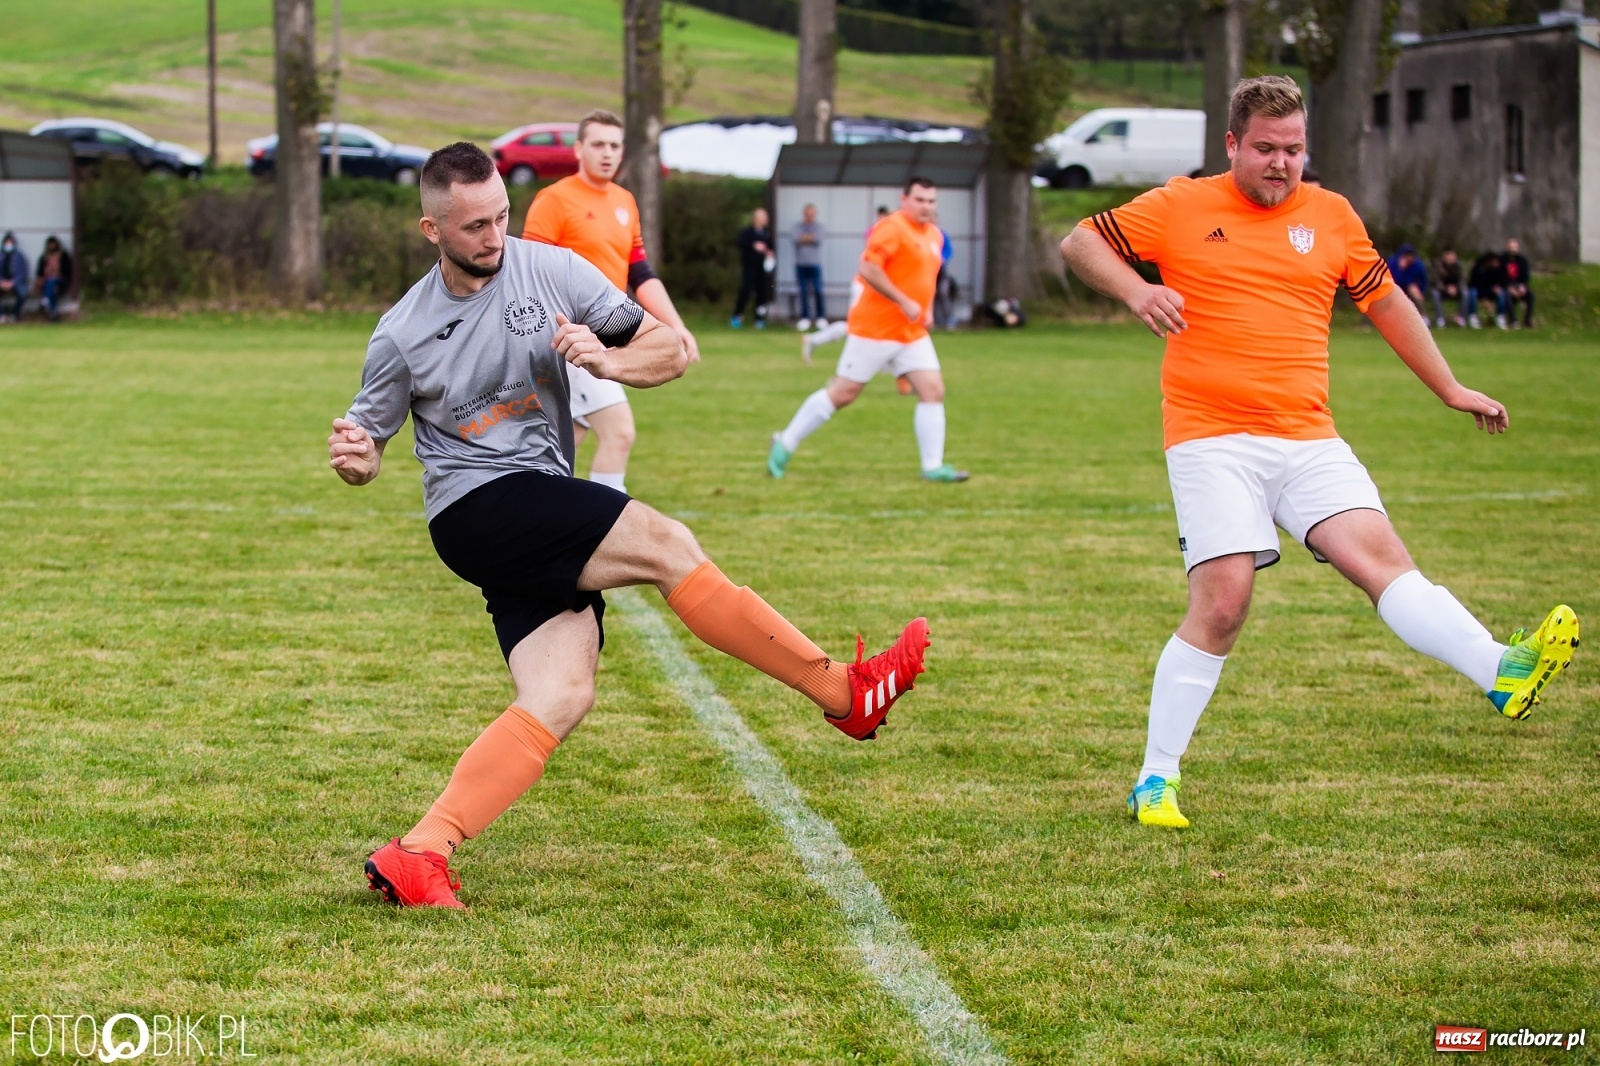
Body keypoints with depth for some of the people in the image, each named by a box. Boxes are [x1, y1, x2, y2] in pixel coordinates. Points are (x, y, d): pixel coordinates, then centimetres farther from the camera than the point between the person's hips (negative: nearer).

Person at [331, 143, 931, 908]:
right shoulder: (402, 334, -1)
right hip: (474, 509, -4)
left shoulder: (551, 271, 3)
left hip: (546, 530, 4)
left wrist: (607, 362, -16)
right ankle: (843, 693, -16)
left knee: (560, 698, -16)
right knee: (663, 542, -21)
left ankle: (418, 856, -19)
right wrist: (354, 459, -14)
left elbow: (672, 350, 5)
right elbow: (366, 438, 11)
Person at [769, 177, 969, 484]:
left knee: (933, 390, -5)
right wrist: (905, 302, -24)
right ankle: (785, 444, 11)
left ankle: (933, 467, -1)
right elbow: (868, 269, -24)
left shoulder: (934, 236, 13)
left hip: (913, 333, 8)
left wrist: (927, 309, 13)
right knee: (843, 393, -2)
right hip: (875, 329, -8)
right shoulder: (892, 228, -15)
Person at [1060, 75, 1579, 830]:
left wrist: (1449, 389, 25)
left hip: (1308, 439, 3)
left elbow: (1386, 302, 23)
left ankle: (1503, 672, -37)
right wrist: (1134, 290, -12)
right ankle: (1155, 780, 0)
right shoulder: (1181, 208, 2)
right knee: (1221, 604, -11)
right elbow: (1080, 242, 8)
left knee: (1380, 554, -17)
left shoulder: (1331, 216, 12)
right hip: (1211, 439, -3)